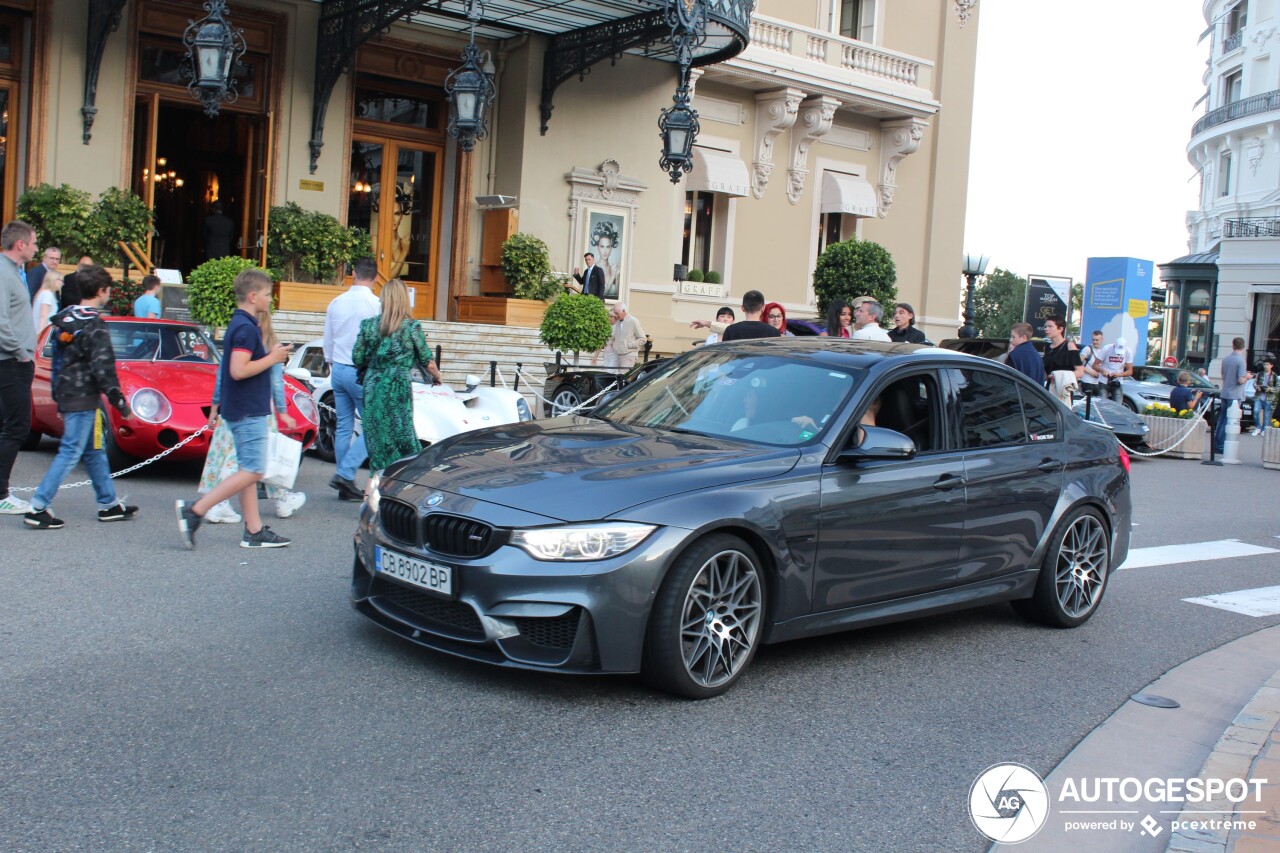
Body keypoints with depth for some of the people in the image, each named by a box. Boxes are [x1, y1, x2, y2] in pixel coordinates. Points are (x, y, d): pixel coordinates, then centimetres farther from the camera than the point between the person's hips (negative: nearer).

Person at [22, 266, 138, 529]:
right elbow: (103, 369, -20)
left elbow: (58, 360, 16)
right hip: (83, 399, -9)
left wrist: (58, 397, 22)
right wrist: (120, 402, -14)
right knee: (70, 452, -6)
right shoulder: (94, 326, -16)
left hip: (66, 396, 9)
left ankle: (109, 504, 24)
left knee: (95, 451, 16)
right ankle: (37, 509, -7)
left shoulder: (65, 319, 11)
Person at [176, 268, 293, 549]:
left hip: (241, 409, 11)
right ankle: (195, 510, -9)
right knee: (253, 471, -9)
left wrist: (271, 355, 11)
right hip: (249, 411, -11)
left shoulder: (239, 324, 14)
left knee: (247, 470, 11)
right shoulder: (246, 327, -17)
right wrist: (272, 358, -16)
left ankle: (254, 530, 15)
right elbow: (238, 370, -26)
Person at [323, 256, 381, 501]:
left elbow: (327, 341, 14)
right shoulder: (376, 304, -12)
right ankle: (345, 473, -10)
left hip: (338, 370, 6)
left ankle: (346, 485, 12)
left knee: (344, 427, 9)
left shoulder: (336, 303, 7)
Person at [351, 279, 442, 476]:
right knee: (401, 437, 3)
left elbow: (357, 359, 3)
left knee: (376, 438, 8)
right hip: (398, 389, -3)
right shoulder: (411, 327, -5)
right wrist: (437, 376, 20)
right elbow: (427, 362, 1)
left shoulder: (369, 325, 2)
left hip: (373, 387, 3)